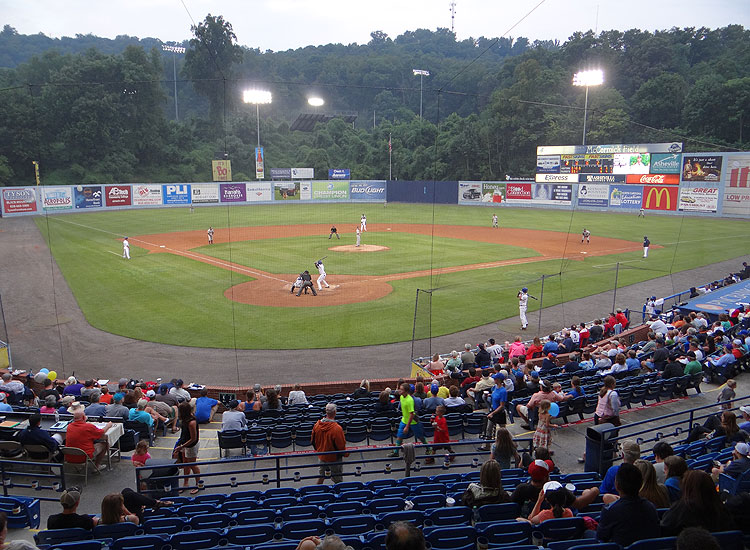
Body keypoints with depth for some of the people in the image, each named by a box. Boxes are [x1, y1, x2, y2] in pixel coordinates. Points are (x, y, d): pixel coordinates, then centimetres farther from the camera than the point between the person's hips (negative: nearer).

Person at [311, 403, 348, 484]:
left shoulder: (317, 425, -10)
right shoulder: (337, 428, -28)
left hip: (321, 456, 6)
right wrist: (346, 454, 1)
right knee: (338, 480, 10)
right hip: (334, 458, -5)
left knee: (321, 476, 24)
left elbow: (313, 441, 4)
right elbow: (341, 445, -19)